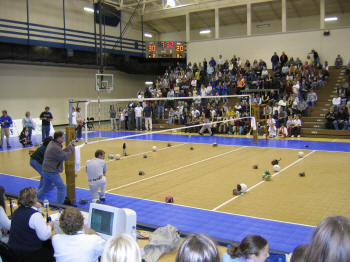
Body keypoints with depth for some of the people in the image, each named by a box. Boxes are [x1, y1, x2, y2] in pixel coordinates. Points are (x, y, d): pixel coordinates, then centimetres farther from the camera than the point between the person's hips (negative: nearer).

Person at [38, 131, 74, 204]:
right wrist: (71, 149, -8)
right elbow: (65, 157, -19)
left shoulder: (51, 143, 9)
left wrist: (68, 147, 4)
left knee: (46, 187, 24)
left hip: (46, 170, 10)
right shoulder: (55, 148, -23)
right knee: (61, 187, 0)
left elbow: (61, 153, 14)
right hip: (51, 172, -10)